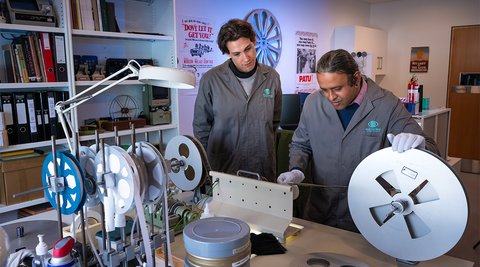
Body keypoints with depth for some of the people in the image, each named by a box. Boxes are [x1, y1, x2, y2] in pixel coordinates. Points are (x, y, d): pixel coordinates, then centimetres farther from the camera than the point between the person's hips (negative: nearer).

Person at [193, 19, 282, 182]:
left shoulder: (272, 77, 0)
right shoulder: (211, 80, -9)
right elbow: (201, 127, 0)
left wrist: (264, 148, 10)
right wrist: (207, 167, 0)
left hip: (264, 169, 3)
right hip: (222, 169, -2)